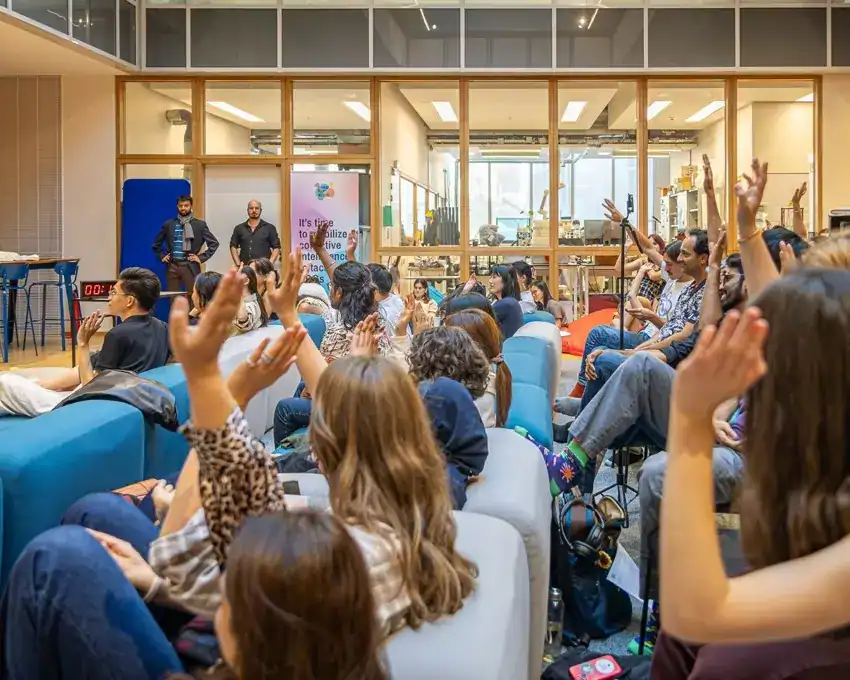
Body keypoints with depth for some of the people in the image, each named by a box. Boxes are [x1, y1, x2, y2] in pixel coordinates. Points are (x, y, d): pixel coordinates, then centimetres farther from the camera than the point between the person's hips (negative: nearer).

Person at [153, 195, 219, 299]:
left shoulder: (200, 224, 2)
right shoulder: (169, 224, 9)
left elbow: (214, 243, 1)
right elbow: (156, 243, 20)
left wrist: (201, 258, -5)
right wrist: (162, 256, 8)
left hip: (190, 266, -2)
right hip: (172, 266, 3)